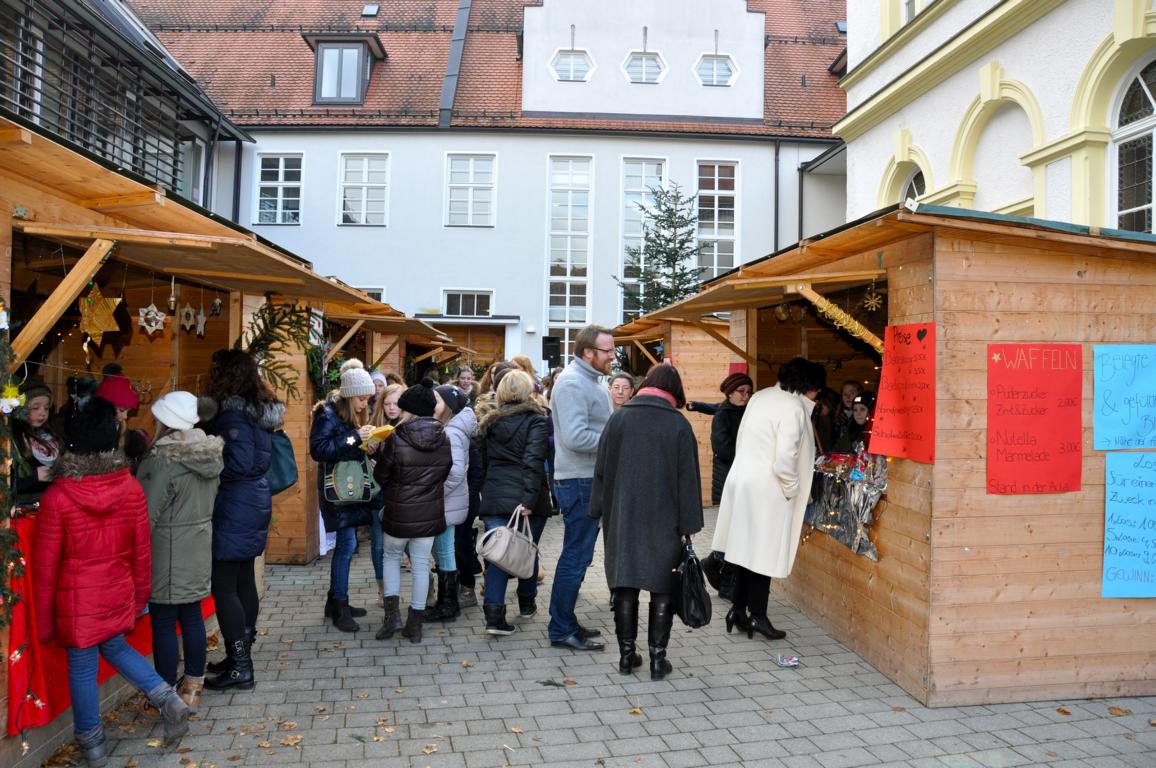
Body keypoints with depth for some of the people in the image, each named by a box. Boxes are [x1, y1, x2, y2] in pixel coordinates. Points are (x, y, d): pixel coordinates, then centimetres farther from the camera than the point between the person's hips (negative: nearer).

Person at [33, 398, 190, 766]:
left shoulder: (56, 497, -17)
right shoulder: (131, 488, -9)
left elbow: (44, 565, -10)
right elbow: (141, 551, 0)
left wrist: (43, 619, 1)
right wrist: (140, 595, 14)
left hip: (77, 599, -3)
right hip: (119, 593, 4)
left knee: (82, 668, 12)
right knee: (115, 646, 26)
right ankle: (167, 699, 13)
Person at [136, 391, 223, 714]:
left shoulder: (162, 461, -19)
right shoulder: (210, 454, 3)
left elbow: (146, 514, -17)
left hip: (169, 553, -7)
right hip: (200, 549, 7)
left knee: (163, 623, 4)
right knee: (192, 616, 16)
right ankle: (193, 687, 27)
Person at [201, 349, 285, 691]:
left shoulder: (233, 414, -16)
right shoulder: (258, 411, 11)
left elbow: (240, 464, -24)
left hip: (235, 508, -10)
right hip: (255, 501, 10)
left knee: (224, 587, -3)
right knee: (244, 581, 16)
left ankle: (239, 668, 3)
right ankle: (241, 656, 28)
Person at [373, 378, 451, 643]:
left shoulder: (396, 439, -16)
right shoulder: (444, 440, -4)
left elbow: (380, 477, -6)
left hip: (399, 513, -3)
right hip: (430, 514, 3)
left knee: (392, 556, 21)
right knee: (421, 564, 11)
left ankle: (392, 612, 11)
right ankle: (415, 624, 18)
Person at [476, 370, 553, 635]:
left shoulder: (490, 422, 11)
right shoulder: (535, 421, -6)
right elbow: (534, 462, -17)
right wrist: (529, 499, -20)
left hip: (494, 496, 3)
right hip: (524, 497, -3)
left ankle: (494, 614, -7)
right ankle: (527, 603, 32)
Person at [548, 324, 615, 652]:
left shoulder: (589, 381, 17)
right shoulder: (572, 383, -16)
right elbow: (575, 437, -26)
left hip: (589, 480, 10)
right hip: (579, 481, -10)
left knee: (578, 554, 16)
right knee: (576, 556, -3)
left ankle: (565, 622, 27)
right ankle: (562, 630, 7)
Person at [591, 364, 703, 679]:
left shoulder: (619, 418, 0)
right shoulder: (679, 424, -7)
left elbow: (601, 469, 3)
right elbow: (687, 477, -7)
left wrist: (601, 512, 12)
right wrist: (688, 525, -2)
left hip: (623, 518, 2)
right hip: (664, 521, -2)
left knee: (625, 585, 11)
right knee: (662, 589, 9)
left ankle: (627, 654, 18)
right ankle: (657, 659, 13)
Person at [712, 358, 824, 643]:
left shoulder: (760, 396, 8)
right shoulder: (794, 408, -16)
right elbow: (784, 460, -21)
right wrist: (792, 490, -4)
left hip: (741, 479, 8)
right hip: (766, 488, -8)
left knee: (746, 546, 16)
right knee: (763, 551, 4)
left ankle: (739, 609, 24)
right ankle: (757, 616, 15)